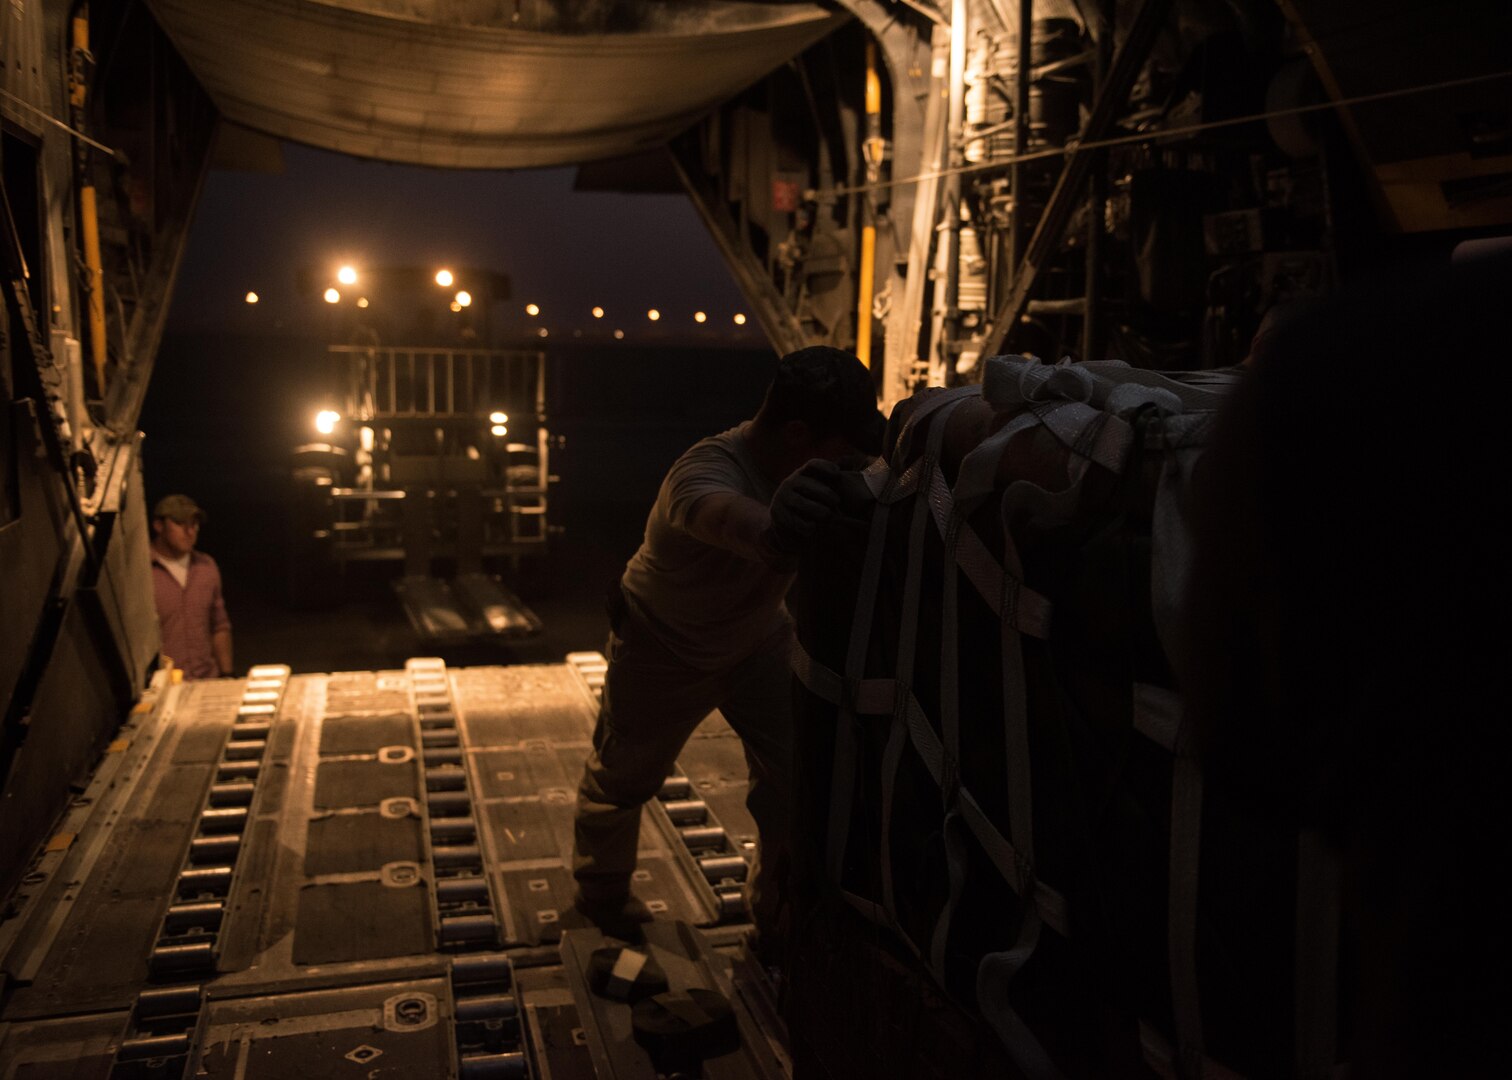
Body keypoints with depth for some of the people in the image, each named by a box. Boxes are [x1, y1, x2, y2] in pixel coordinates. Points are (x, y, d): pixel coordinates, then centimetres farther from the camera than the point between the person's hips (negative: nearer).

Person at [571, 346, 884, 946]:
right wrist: (769, 532, -88)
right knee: (623, 778, 13)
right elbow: (718, 512, -65)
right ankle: (600, 896, 42)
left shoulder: (798, 468, -18)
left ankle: (780, 913, 20)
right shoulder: (706, 472, -41)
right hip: (667, 650, -4)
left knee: (794, 776, -4)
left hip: (758, 638, 5)